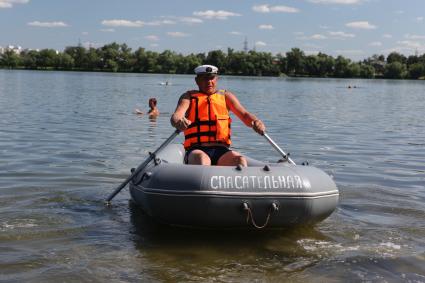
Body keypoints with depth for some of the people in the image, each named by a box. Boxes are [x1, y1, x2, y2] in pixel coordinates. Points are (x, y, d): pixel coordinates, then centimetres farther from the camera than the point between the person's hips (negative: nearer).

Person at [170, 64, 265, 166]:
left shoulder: (226, 96, 21)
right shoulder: (189, 96, 15)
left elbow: (244, 115, 12)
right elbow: (175, 116, -2)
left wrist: (256, 122, -13)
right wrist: (178, 122, -28)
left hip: (221, 150, 2)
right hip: (197, 150, -2)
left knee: (240, 160, -30)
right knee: (202, 159, -37)